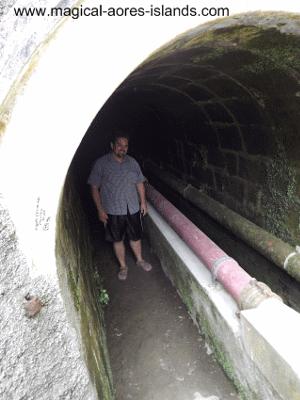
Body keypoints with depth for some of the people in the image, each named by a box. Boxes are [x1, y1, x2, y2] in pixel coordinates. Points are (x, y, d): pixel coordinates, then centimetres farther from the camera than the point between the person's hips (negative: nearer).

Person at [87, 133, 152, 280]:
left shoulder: (132, 162, 1)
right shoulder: (101, 163, -11)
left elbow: (140, 183, 11)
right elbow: (94, 188, -8)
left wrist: (143, 202, 9)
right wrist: (100, 210, -11)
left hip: (133, 209, 3)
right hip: (113, 211, -3)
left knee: (135, 237, 17)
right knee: (118, 240, 13)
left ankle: (140, 259, 42)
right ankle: (123, 266, 33)